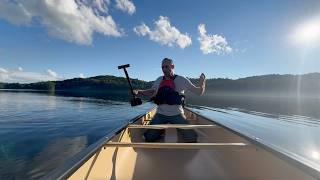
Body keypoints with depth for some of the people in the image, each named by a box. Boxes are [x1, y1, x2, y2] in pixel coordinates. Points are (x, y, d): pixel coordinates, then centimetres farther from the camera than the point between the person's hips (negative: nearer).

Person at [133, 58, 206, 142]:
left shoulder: (181, 80, -5)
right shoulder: (159, 80, 5)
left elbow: (199, 92, -5)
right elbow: (151, 92, 18)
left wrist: (202, 84, -28)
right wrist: (139, 92, 2)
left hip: (177, 115, -2)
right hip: (160, 114, 3)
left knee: (191, 138, -9)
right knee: (149, 137, -5)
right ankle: (162, 130, 25)